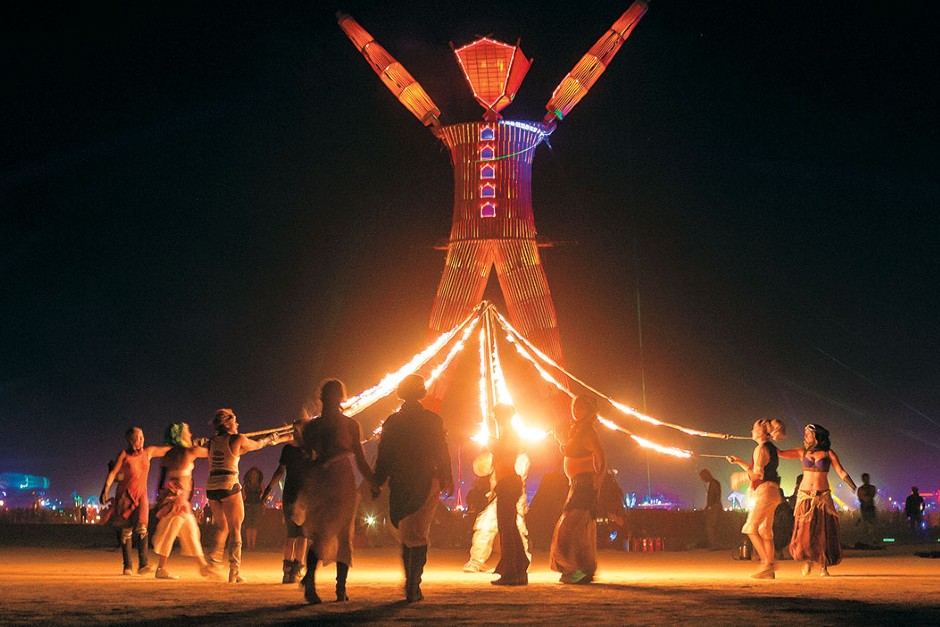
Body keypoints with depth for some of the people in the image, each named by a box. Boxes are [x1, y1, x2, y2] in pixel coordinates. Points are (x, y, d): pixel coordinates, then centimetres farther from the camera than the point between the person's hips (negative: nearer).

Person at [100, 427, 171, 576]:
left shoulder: (148, 452, 11)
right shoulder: (124, 454, 2)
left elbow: (170, 449, 17)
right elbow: (113, 472, -4)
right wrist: (105, 489, -17)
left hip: (141, 495, 1)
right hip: (124, 494, -1)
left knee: (141, 527, -17)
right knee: (126, 531, -2)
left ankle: (143, 564, -25)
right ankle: (127, 566, 6)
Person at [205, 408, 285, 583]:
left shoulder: (212, 441, 11)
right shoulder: (238, 439, -3)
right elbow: (256, 444, 16)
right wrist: (270, 438, 36)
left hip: (211, 486, 6)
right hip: (229, 485, -6)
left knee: (222, 527, 22)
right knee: (235, 530, 1)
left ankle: (213, 559, 6)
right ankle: (234, 573, -1)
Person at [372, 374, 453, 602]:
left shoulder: (392, 422, 1)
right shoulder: (433, 420, -4)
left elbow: (383, 457, 3)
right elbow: (442, 454, -1)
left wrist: (377, 484, 11)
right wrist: (447, 480, 10)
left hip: (400, 486, 2)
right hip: (426, 484, -2)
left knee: (406, 535, 17)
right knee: (419, 535, 0)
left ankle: (411, 583, 20)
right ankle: (413, 586, -9)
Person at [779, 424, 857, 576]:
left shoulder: (828, 453, 3)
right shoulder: (802, 452, 8)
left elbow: (841, 471, -5)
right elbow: (780, 454, 3)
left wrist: (852, 485, -18)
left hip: (823, 497, -1)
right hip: (805, 496, 1)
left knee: (823, 530, -4)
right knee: (804, 529, -7)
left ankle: (823, 566, 6)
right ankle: (808, 559, 15)